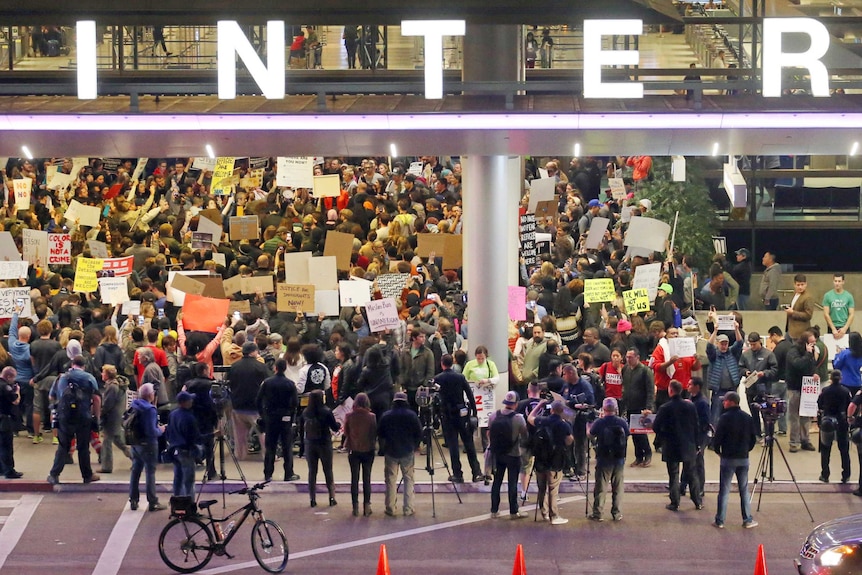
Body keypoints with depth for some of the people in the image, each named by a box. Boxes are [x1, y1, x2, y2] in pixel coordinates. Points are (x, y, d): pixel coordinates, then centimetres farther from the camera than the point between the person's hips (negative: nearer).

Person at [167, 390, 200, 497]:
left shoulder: (172, 414, 3)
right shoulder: (188, 417, -21)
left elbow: (168, 433, 12)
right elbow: (195, 436, -15)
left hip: (174, 449, 8)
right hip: (186, 450, -8)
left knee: (177, 476, 16)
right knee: (188, 478, -3)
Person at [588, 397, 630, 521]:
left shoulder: (599, 422, -13)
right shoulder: (622, 422, -7)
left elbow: (590, 434, 2)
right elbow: (627, 437, 6)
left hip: (603, 459, -2)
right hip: (619, 459, 2)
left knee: (600, 487, 6)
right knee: (618, 488, 11)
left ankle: (597, 513, 7)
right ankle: (617, 513, 13)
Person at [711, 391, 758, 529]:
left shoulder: (725, 418, -12)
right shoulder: (747, 418, 3)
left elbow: (717, 438, -11)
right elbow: (753, 439, 8)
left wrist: (717, 450, 7)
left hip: (728, 458, -4)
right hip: (743, 459, 4)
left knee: (724, 490, 2)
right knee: (744, 489, 11)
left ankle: (720, 520, 5)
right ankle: (747, 520, 11)